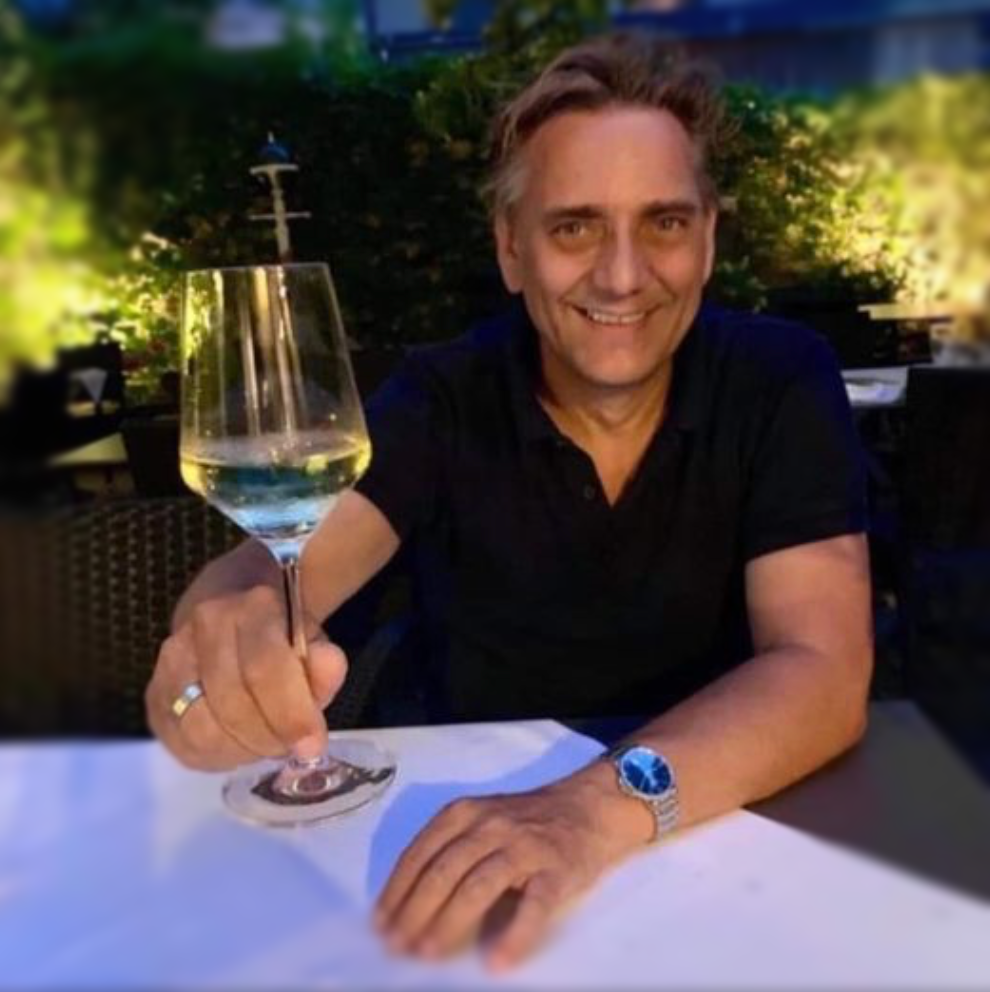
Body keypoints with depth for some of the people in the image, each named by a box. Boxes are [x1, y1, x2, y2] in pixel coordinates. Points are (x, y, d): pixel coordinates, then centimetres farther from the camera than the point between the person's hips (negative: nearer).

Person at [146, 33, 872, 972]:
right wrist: (228, 638, -43)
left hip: (735, 832, -1)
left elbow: (825, 672, -19)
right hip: (483, 823, 2)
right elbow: (271, 566, -19)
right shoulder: (441, 398, -7)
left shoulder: (783, 382, -10)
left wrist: (610, 800, -36)